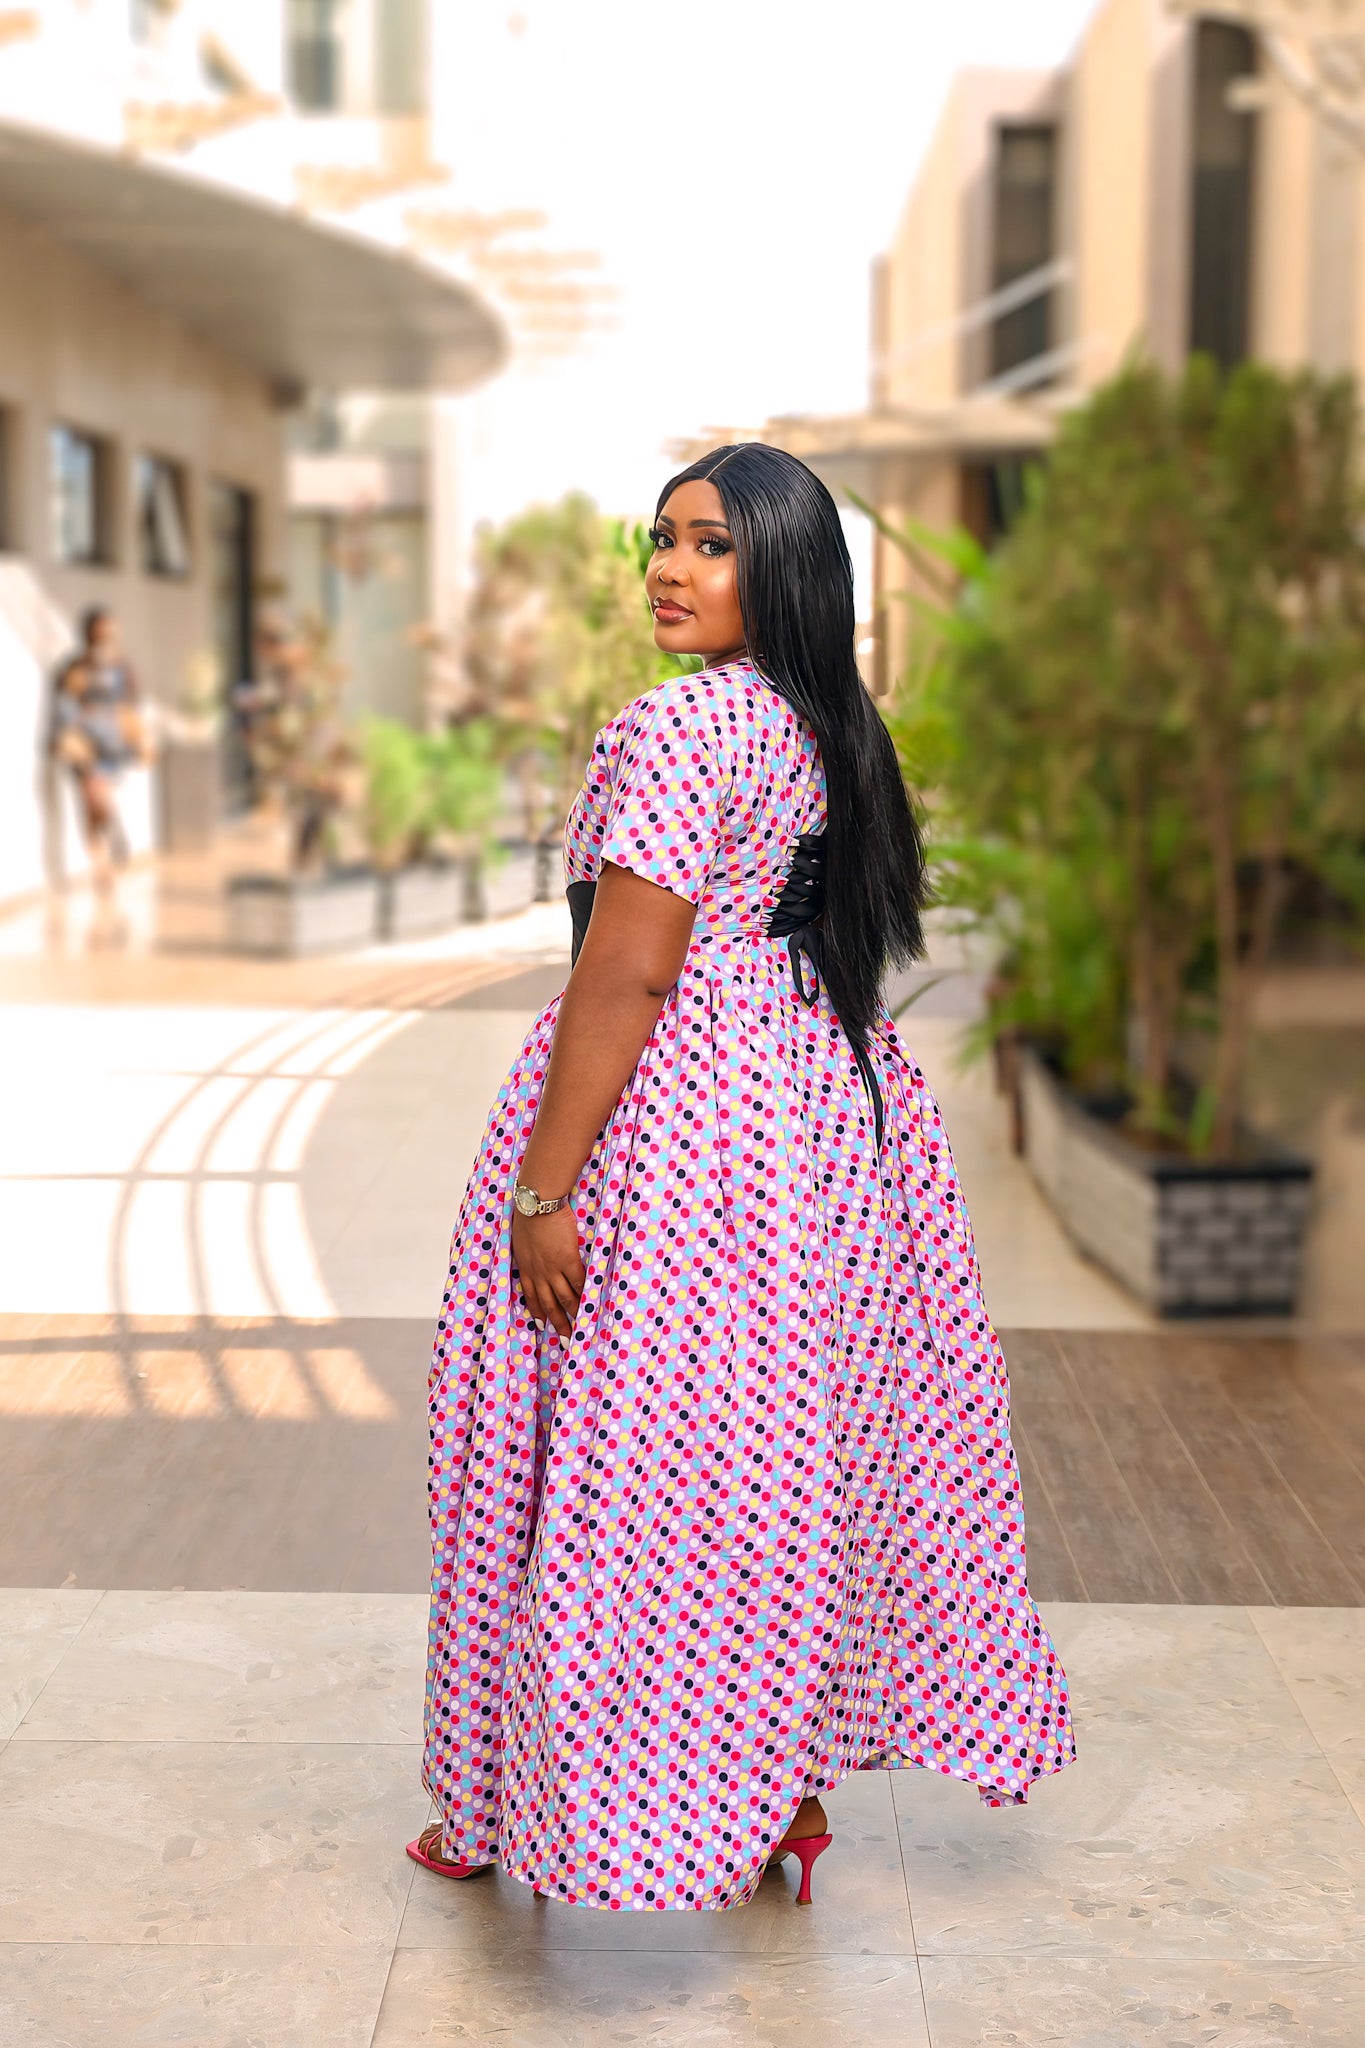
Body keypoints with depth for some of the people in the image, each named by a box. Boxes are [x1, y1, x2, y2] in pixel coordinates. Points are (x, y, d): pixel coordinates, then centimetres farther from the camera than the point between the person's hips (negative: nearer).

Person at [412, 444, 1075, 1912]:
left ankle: (513, 1811, 20)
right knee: (796, 1454, 15)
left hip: (674, 1117, -8)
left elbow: (627, 974, -22)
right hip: (827, 1101, 8)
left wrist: (544, 1186, -19)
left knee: (639, 1462, 3)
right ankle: (796, 1789, 27)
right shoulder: (832, 728, 8)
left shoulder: (677, 727, -18)